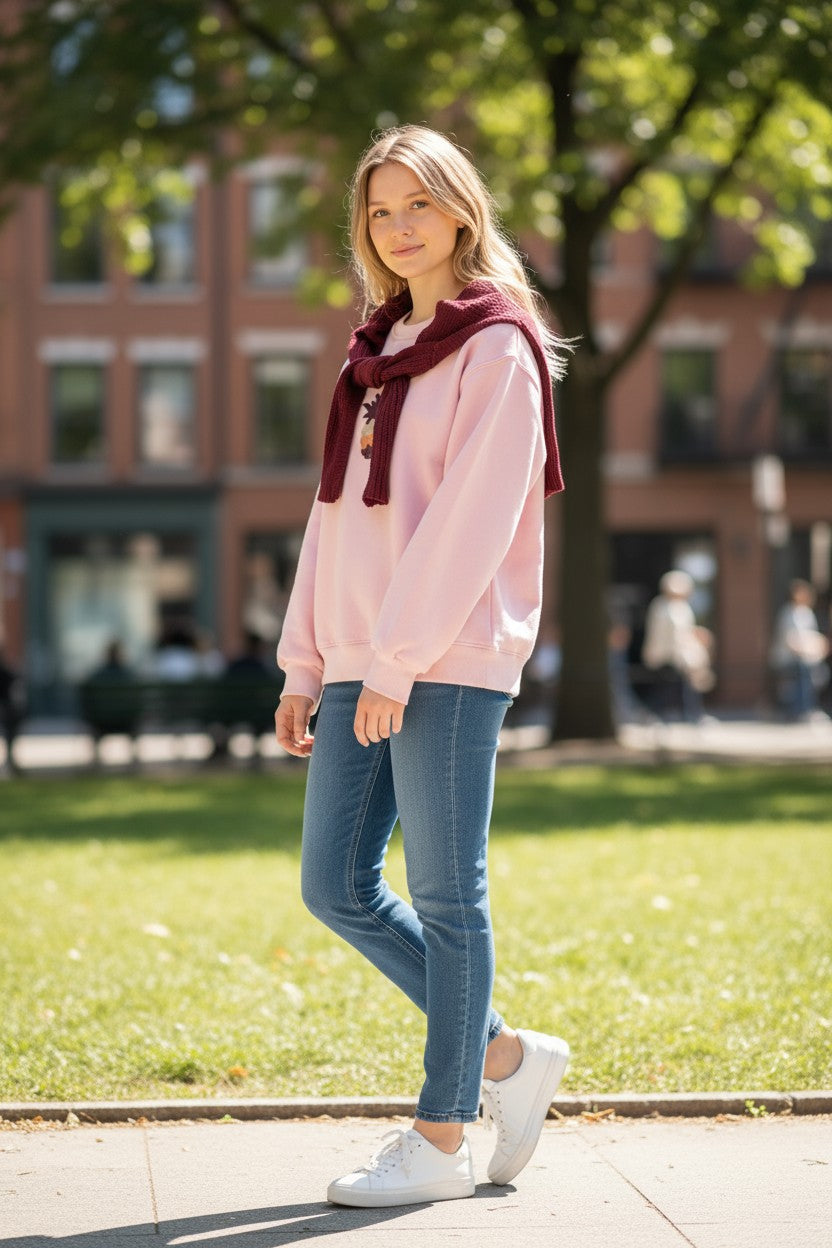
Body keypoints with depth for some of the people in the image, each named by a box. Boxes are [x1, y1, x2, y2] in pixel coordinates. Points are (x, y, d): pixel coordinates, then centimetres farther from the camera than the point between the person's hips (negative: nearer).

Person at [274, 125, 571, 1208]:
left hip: (451, 661, -8)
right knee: (337, 888, 7)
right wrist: (305, 663, 13)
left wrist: (400, 663, -18)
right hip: (361, 663, 8)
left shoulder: (498, 348, -5)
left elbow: (471, 520, -14)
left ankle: (440, 1139, 7)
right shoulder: (377, 351, 18)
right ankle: (506, 1056, 21)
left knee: (446, 896, -2)